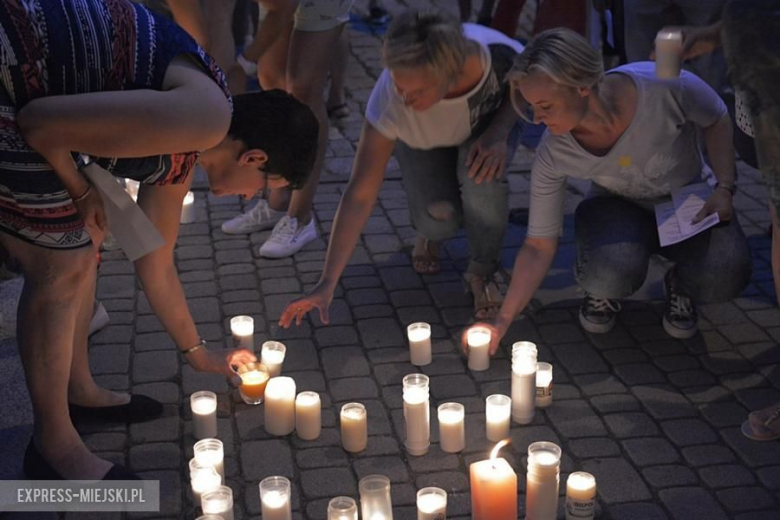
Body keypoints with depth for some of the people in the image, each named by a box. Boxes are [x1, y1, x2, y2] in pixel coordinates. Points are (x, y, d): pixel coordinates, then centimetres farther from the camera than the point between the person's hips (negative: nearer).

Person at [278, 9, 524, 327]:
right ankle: (429, 234, 14)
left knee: (482, 175, -33)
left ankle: (482, 271, -5)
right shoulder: (390, 98, -39)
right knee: (438, 213, -26)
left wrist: (499, 132, -34)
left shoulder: (499, 56, -40)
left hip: (489, 122, 0)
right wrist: (327, 283, -38)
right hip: (421, 139, 0)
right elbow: (360, 194, -35)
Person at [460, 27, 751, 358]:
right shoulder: (554, 154, -26)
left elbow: (717, 122, -8)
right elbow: (539, 247, -17)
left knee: (725, 275, -30)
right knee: (610, 272, -36)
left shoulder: (666, 86, -33)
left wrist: (724, 189, -19)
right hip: (619, 208, 0)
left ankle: (680, 285, 7)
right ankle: (604, 291, 4)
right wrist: (502, 322, -23)